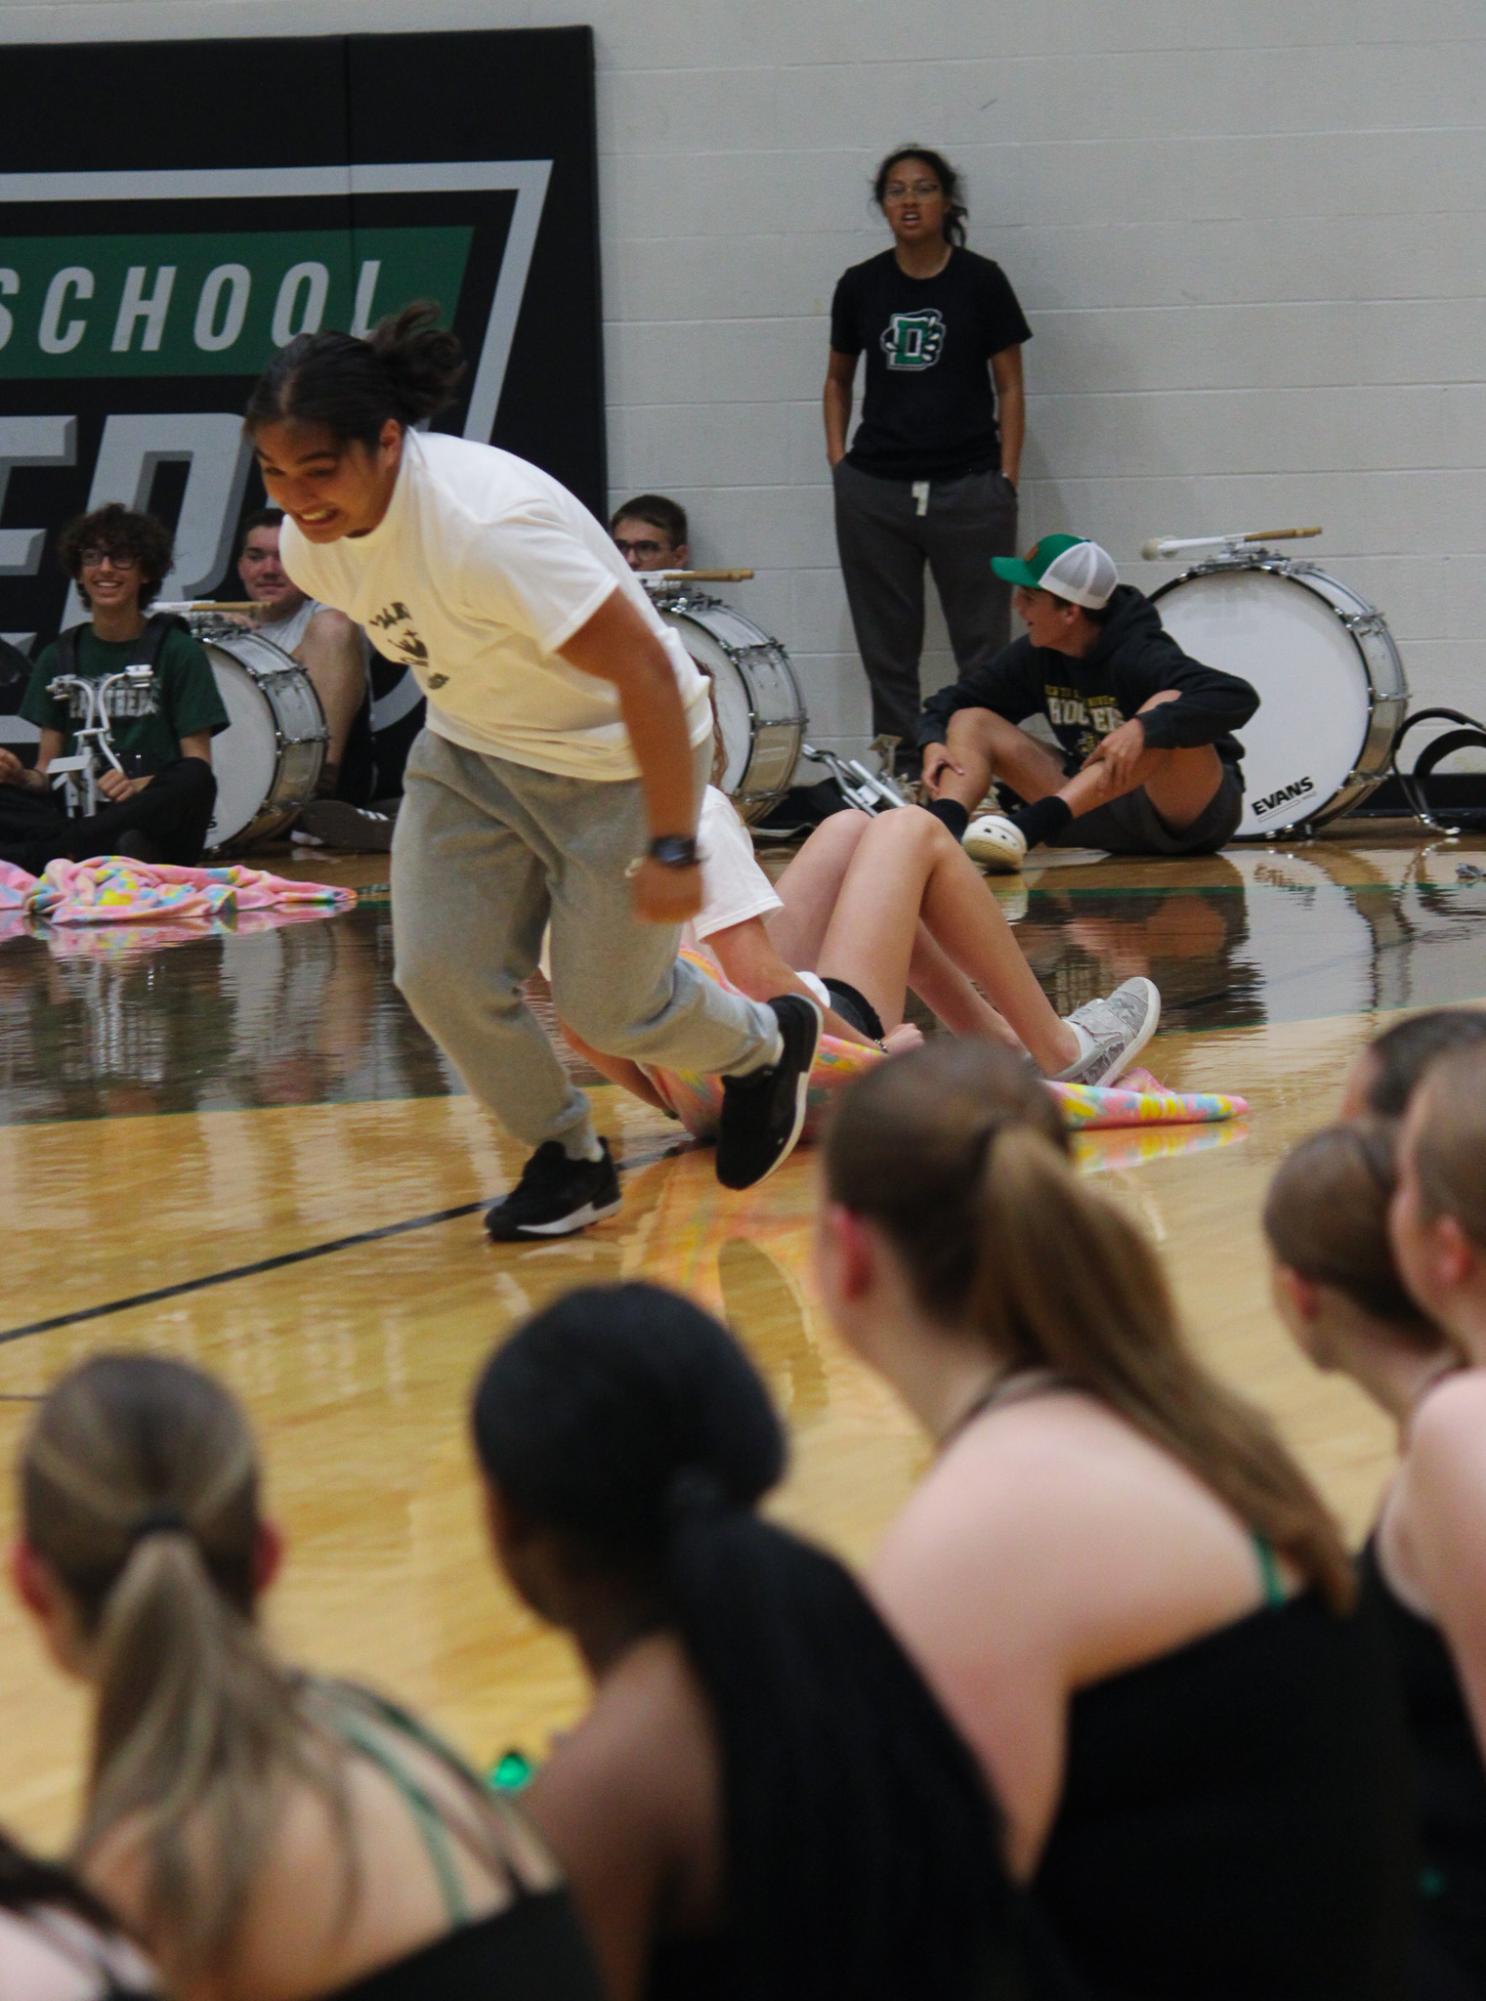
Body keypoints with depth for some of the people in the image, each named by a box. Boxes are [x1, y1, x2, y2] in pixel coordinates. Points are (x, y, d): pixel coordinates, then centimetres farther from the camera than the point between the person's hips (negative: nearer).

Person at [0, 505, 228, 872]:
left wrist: (140, 785, -23)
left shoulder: (176, 650, 5)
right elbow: (47, 770, 12)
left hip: (149, 815, -2)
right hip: (74, 811, 2)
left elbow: (198, 766, -2)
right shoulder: (61, 655, 15)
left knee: (193, 780, -35)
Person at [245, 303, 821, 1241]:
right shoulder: (311, 544, -13)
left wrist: (672, 845, -30)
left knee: (609, 1007, 1)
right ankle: (570, 1158, 15)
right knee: (441, 972, -9)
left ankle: (768, 1044, 35)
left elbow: (644, 670, -33)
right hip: (472, 752, 6)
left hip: (618, 758, -6)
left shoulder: (486, 525, -36)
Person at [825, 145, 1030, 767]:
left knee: (982, 646, -3)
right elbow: (838, 378, 19)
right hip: (875, 491, 3)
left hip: (968, 488, -3)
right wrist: (837, 458, 6)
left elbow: (1009, 387, 2)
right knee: (887, 649, 5)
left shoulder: (980, 282, 0)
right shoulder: (861, 286, 7)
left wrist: (1006, 479, -5)